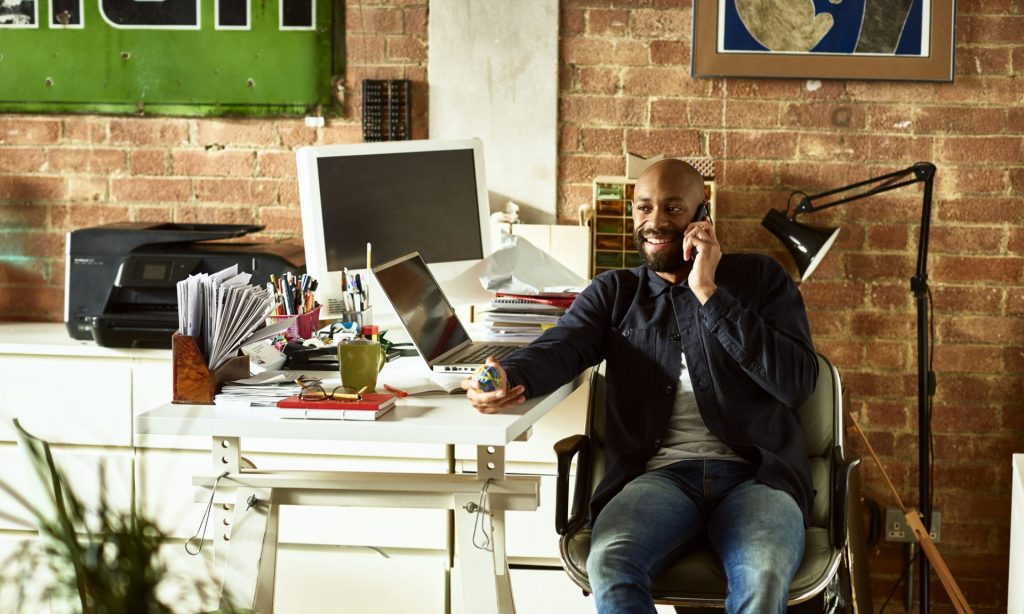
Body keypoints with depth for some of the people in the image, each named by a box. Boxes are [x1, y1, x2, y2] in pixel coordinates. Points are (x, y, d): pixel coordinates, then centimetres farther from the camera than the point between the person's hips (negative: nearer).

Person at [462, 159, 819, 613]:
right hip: (660, 474, 1)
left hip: (755, 475, -1)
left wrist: (709, 294, -5)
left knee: (763, 577, -36)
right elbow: (560, 348, -2)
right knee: (608, 564, -33)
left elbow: (797, 383, -1)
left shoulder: (760, 279, 13)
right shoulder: (614, 292, 18)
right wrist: (508, 377, -27)